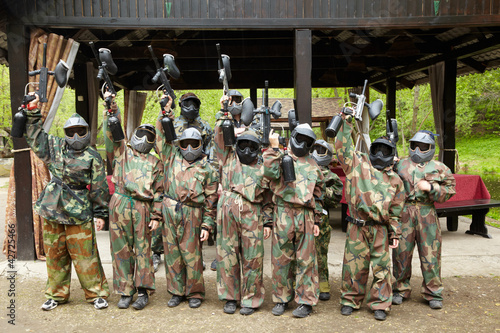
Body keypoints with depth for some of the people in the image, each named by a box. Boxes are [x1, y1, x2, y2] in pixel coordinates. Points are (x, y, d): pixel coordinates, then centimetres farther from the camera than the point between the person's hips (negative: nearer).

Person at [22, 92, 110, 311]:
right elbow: (34, 133, 18)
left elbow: (99, 187, -3)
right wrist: (32, 110, 8)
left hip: (79, 213, -4)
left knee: (85, 256, -1)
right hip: (52, 210, 5)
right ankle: (56, 294, 30)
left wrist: (100, 213, -4)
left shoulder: (92, 157, -4)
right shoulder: (55, 147, 8)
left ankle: (97, 294, 13)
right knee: (54, 254, 13)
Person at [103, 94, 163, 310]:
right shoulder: (121, 150, 16)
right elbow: (111, 131, 3)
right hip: (119, 204, 1)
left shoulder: (155, 163, 14)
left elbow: (159, 191, 9)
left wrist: (156, 216, 1)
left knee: (142, 250, 2)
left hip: (142, 208, -1)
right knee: (121, 249, 5)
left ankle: (143, 292, 11)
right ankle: (125, 292, 16)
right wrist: (112, 108, -8)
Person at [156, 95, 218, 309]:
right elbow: (162, 137, 15)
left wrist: (207, 225, -4)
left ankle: (195, 293, 19)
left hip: (191, 214, -3)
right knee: (172, 253, 10)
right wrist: (165, 112, 8)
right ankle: (176, 292, 24)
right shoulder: (172, 157, 13)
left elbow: (211, 200, 2)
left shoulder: (208, 169, 4)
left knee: (192, 255, 2)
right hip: (169, 211, 3)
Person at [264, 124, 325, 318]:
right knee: (281, 258, 5)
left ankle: (306, 301, 14)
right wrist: (274, 148, -10)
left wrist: (317, 221, 11)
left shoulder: (313, 165, 17)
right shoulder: (280, 157, 8)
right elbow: (271, 172, -15)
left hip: (306, 216, 2)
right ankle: (281, 299, 20)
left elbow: (318, 195, 17)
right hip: (283, 215, -1)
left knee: (306, 260, 3)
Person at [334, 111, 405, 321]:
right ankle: (350, 300, 23)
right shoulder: (358, 164, 7)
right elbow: (342, 147, 0)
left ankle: (379, 304, 20)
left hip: (380, 229, 2)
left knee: (381, 268, 5)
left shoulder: (395, 180, 12)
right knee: (354, 266, 6)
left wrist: (395, 233, 11)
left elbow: (395, 210, 14)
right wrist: (346, 123, -6)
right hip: (357, 227, -1)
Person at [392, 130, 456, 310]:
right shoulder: (400, 164, 11)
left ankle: (433, 293, 19)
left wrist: (431, 187, -10)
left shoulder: (439, 168, 9)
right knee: (401, 253, 5)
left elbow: (449, 191, 6)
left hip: (427, 214, 0)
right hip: (404, 212, 1)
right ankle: (400, 290, 21)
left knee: (430, 255, 3)